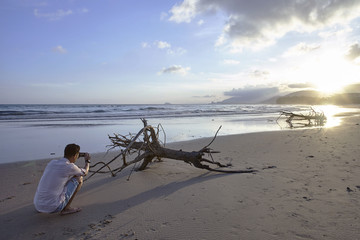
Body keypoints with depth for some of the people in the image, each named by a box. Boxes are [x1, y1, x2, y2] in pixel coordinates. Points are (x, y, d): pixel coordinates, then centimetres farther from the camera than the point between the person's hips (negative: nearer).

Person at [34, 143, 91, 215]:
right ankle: (66, 208, 4)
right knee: (79, 179, 2)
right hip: (53, 207, -7)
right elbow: (84, 172, 11)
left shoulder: (52, 162, 6)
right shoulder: (70, 167, -12)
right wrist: (87, 161, 28)